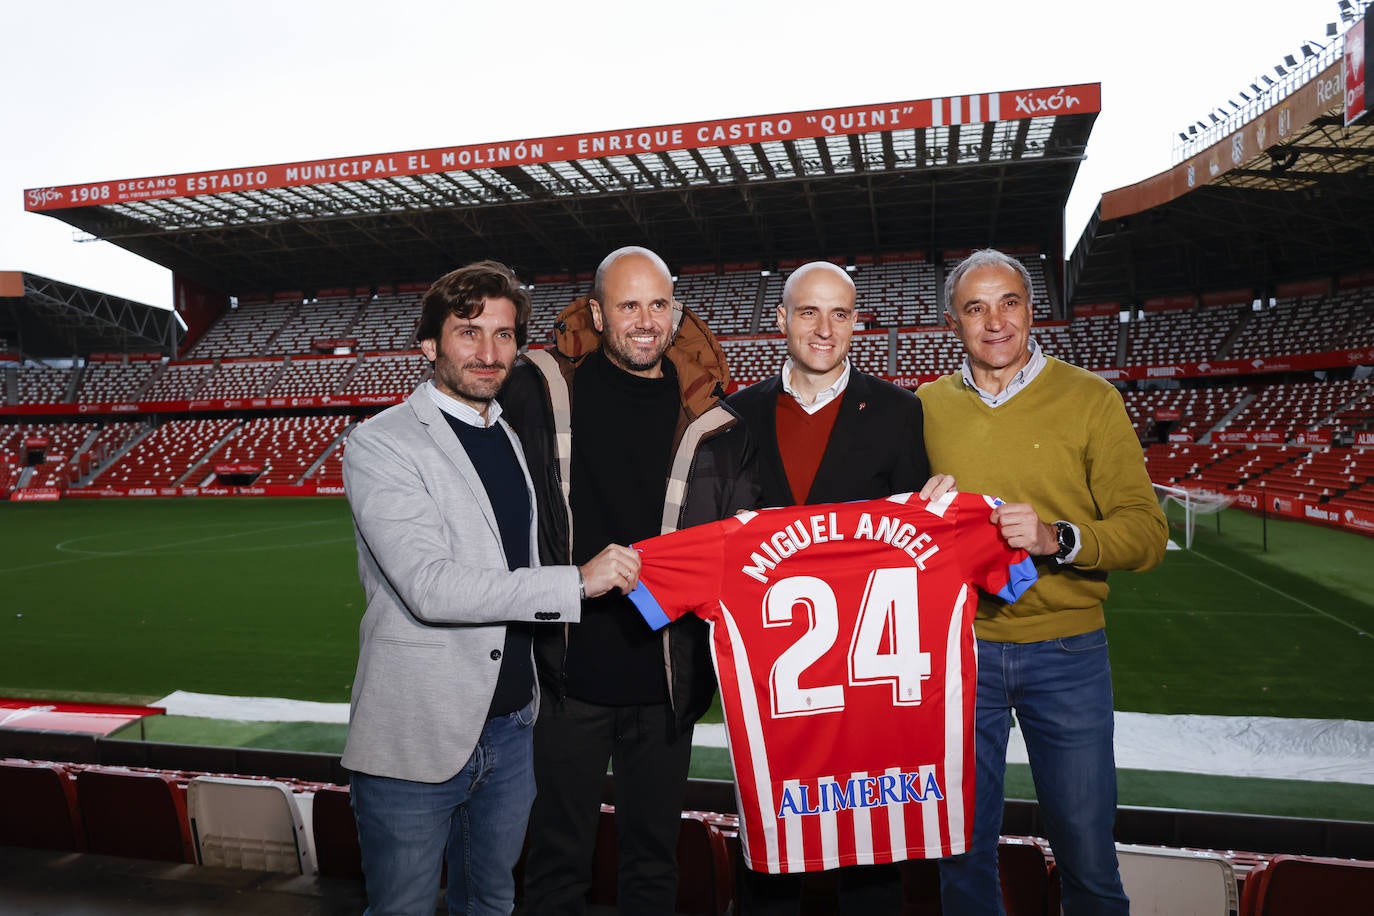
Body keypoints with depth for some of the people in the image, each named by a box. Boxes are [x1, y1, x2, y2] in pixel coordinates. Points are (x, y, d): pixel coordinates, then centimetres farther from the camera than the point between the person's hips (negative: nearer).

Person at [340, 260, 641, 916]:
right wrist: (575, 581, -22)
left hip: (511, 727, 6)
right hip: (418, 738, -6)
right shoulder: (381, 444, -12)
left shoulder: (514, 439, 11)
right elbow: (430, 587, -23)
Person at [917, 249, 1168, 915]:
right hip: (956, 646, 2)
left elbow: (1146, 532, -7)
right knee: (963, 849, 15)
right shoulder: (927, 406, 4)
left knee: (1087, 854, 10)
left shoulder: (1090, 399, -3)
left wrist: (1056, 538, -23)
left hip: (1065, 652, -1)